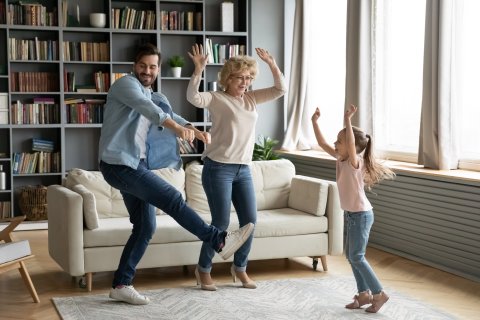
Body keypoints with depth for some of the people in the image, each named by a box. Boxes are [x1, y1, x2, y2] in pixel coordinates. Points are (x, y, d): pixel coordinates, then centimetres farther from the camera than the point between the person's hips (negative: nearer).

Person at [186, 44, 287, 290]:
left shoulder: (251, 99, 12)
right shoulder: (217, 98, -5)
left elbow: (280, 90, 9)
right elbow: (193, 97, -23)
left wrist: (272, 64, -3)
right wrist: (198, 69, -34)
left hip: (243, 169, 6)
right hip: (218, 168, -6)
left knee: (250, 220, 5)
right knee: (221, 222, -5)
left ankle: (239, 267, 25)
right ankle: (203, 269, 16)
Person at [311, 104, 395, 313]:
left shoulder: (355, 161, -19)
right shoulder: (340, 158, 3)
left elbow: (352, 144, -40)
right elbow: (322, 143, 7)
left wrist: (347, 120, -44)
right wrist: (314, 122, 2)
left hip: (361, 214, -9)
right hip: (351, 214, 9)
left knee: (356, 257, -6)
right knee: (351, 255, 12)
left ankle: (379, 294, 4)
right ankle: (364, 293, 20)